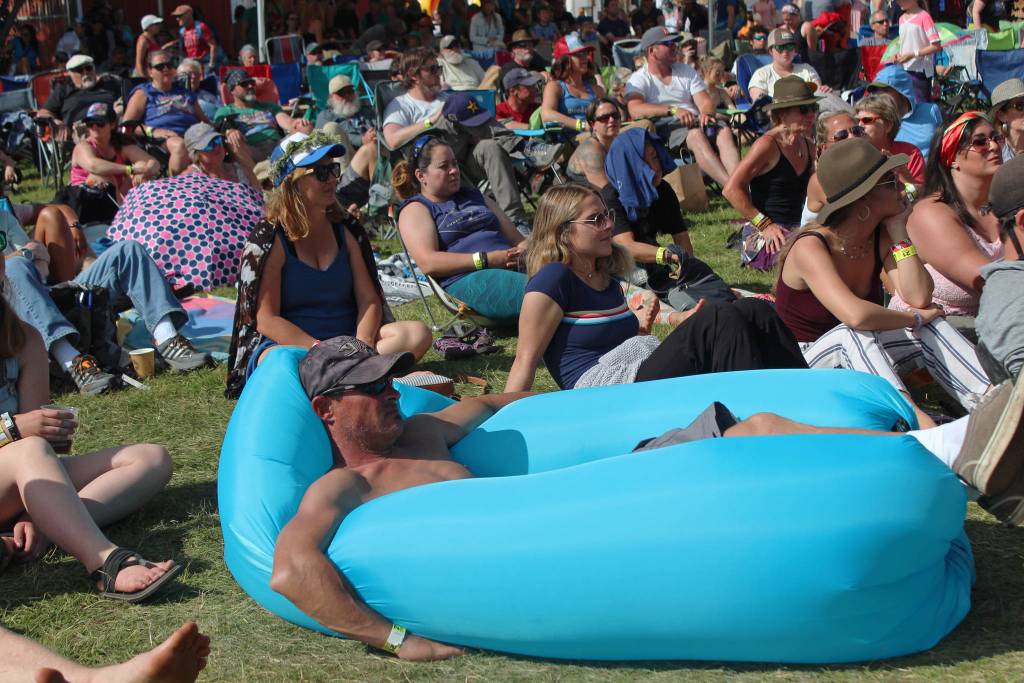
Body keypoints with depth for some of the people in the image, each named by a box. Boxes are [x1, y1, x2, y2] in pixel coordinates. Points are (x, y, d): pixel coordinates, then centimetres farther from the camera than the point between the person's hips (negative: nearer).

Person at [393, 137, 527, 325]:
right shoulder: (416, 208, 13)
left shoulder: (473, 196, 32)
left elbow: (516, 237, 29)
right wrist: (487, 259, -11)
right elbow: (428, 262, -5)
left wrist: (524, 249, 2)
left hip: (512, 267, 6)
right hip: (467, 281, -6)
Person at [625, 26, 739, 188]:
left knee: (724, 131, -27)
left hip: (695, 123, 5)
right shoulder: (639, 79, 6)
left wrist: (706, 114, -14)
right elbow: (635, 110, -14)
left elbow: (705, 101, 12)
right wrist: (673, 110, -26)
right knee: (696, 135, -36)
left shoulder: (686, 71, 23)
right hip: (665, 129, -5)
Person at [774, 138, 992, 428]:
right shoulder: (811, 247, -25)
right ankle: (913, 417, -54)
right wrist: (914, 318, -24)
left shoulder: (881, 236, -3)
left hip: (861, 355, 7)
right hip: (805, 362, -7)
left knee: (930, 328, -16)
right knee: (852, 334, -37)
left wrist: (899, 234, -15)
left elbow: (919, 299, -16)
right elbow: (855, 315, -40)